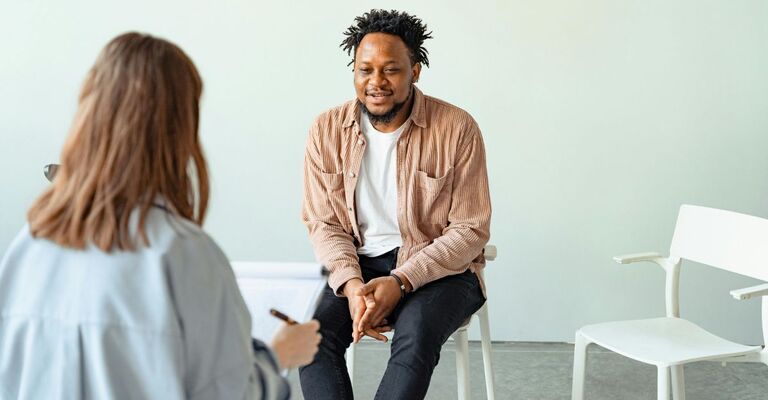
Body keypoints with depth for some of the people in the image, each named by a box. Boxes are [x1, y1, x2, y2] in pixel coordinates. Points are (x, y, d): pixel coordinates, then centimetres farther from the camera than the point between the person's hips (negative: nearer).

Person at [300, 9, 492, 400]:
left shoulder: (457, 129, -11)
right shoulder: (326, 130, -2)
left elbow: (470, 230, -10)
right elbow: (323, 223, 1)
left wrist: (400, 281, -22)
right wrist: (351, 285, -19)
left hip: (438, 269, -2)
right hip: (356, 265, 3)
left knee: (416, 334, -33)